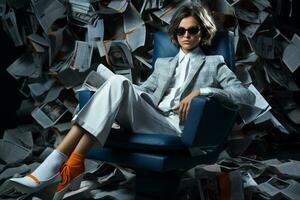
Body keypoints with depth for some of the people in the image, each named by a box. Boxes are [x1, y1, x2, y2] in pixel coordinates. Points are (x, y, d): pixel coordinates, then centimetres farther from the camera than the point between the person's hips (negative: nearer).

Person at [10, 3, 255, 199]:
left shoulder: (214, 63, 16)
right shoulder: (164, 63, 30)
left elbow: (248, 97, 3)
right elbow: (142, 90, 24)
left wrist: (202, 91, -12)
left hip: (176, 127, -4)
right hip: (145, 119, 4)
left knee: (118, 84, -26)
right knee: (118, 82, -27)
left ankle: (73, 164, -29)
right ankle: (55, 162, -30)